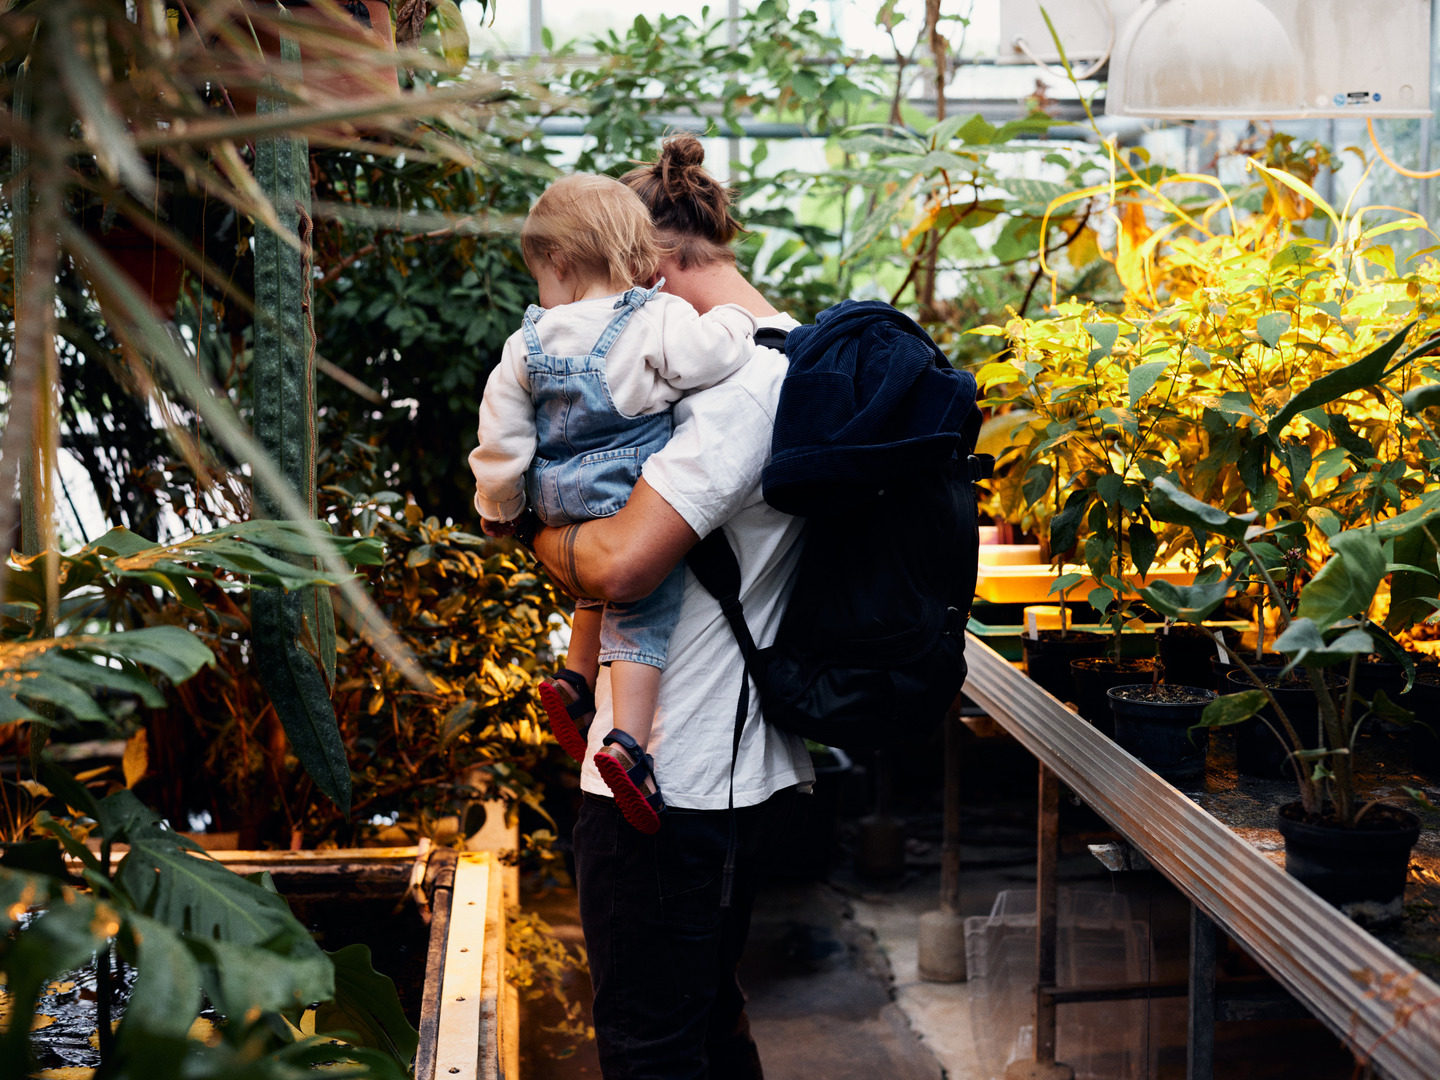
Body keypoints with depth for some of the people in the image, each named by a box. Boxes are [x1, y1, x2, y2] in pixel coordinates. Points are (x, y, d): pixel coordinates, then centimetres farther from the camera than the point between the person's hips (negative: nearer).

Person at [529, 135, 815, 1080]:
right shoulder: (798, 357, 11)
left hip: (670, 784, -10)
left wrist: (542, 529, -7)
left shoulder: (741, 377, -20)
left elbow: (621, 564, -28)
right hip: (751, 765, 10)